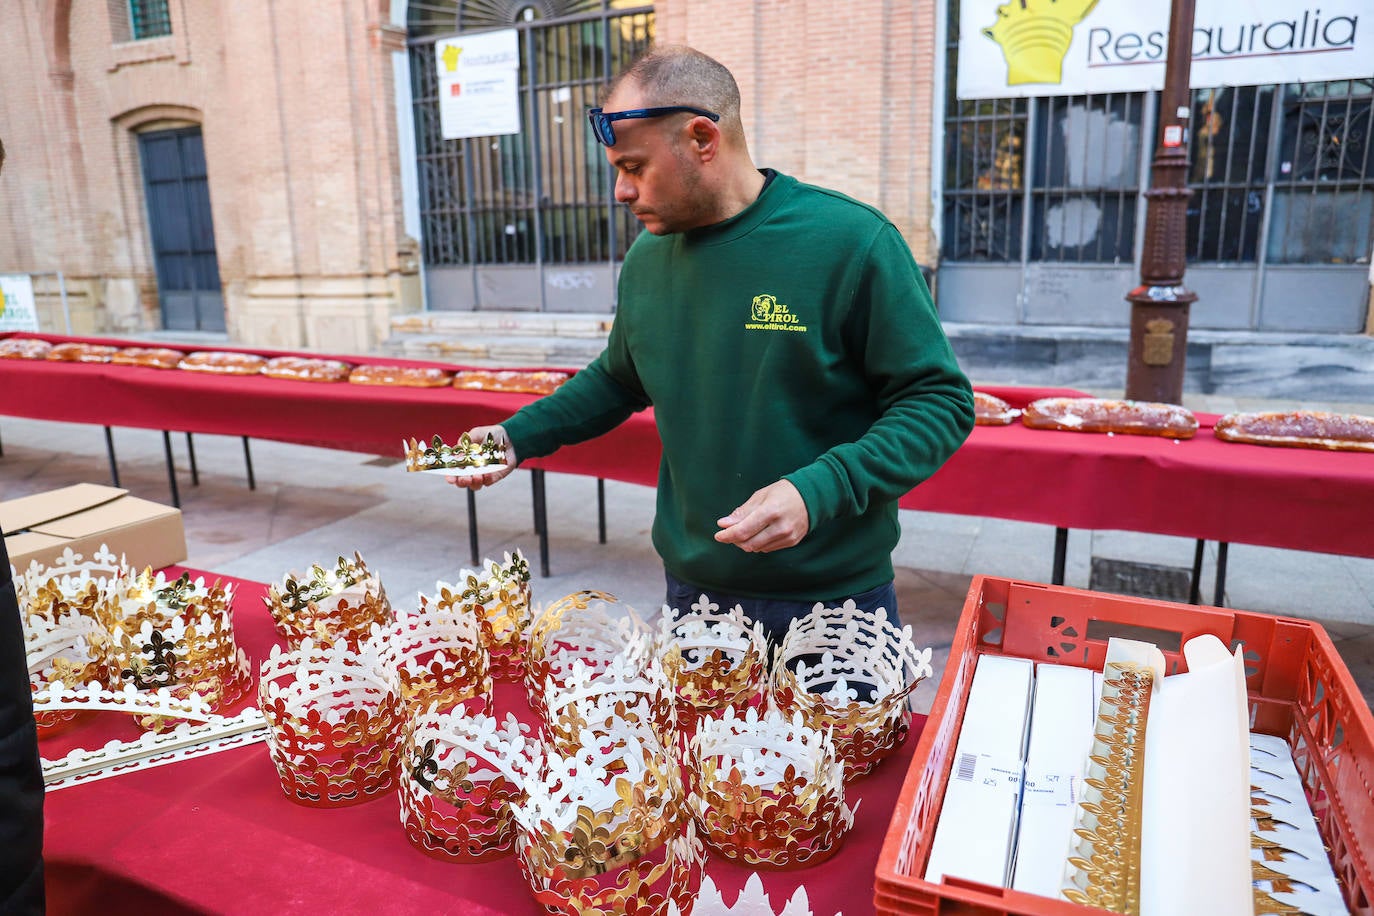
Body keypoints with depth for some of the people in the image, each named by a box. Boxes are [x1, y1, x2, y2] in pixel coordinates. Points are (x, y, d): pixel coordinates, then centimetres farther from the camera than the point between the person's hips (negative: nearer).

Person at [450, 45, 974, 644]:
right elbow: (618, 380, 18)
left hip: (834, 594, -4)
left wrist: (817, 491, -26)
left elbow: (941, 400, -13)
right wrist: (517, 437, 7)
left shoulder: (851, 242, -15)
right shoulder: (647, 257, 3)